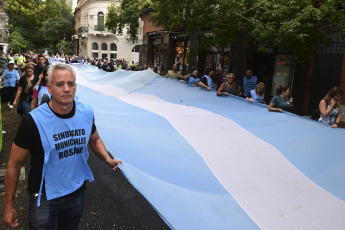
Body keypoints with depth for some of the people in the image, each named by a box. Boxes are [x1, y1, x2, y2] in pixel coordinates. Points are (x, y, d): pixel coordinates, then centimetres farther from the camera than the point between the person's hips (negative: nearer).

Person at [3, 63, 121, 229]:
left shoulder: (86, 113, -11)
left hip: (77, 192, 4)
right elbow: (14, 165, -12)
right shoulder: (33, 122, -23)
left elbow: (94, 140, 9)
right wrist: (8, 206, -6)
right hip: (44, 197, -4)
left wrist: (107, 159, -10)